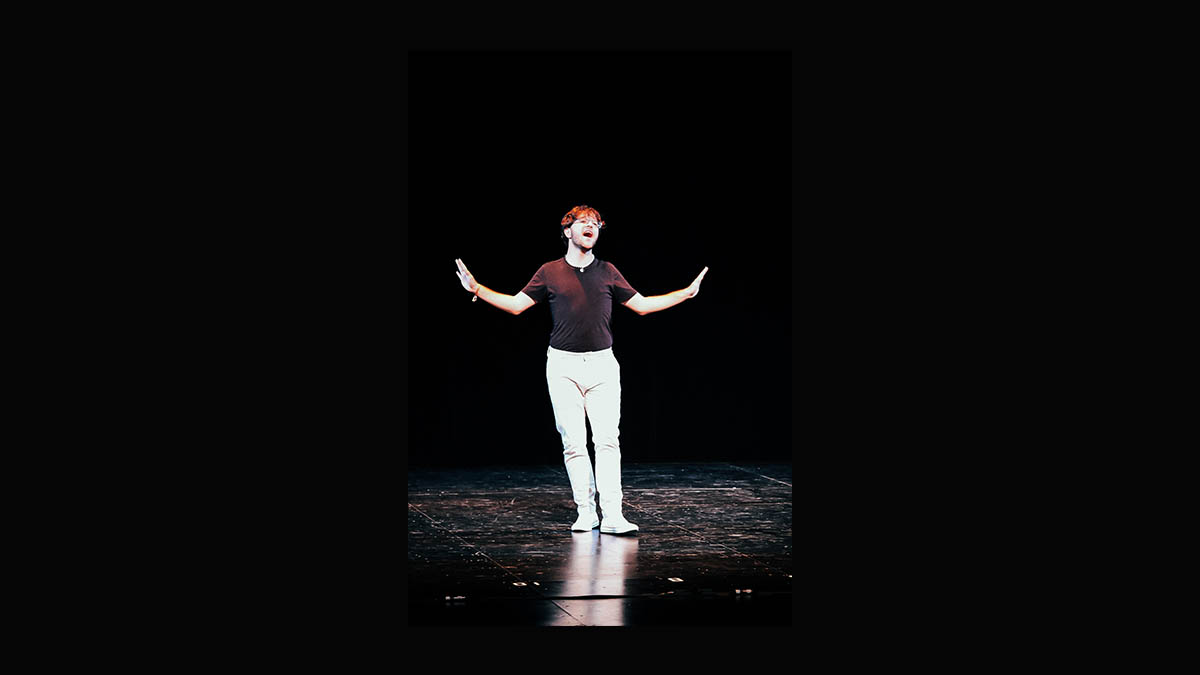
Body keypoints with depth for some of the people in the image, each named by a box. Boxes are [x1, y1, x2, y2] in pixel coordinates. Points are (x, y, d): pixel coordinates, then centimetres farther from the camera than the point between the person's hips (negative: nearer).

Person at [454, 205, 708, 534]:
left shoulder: (608, 271, 10)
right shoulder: (550, 272, 7)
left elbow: (641, 305, 15)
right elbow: (516, 304, 9)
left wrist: (686, 293, 10)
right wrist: (477, 289, -1)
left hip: (602, 364, 1)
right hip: (563, 365, 0)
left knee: (607, 439, -9)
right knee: (573, 442, -2)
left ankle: (612, 515, -11)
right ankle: (585, 513, 7)